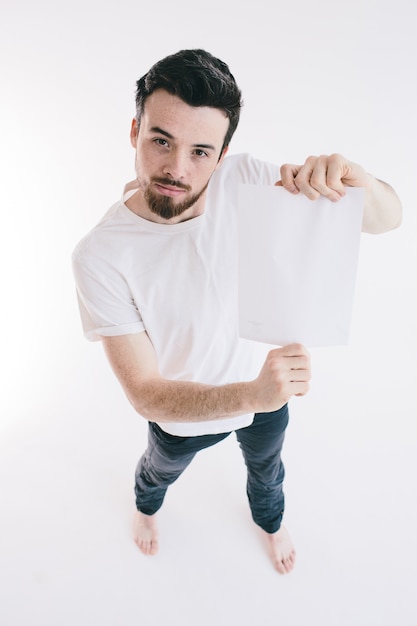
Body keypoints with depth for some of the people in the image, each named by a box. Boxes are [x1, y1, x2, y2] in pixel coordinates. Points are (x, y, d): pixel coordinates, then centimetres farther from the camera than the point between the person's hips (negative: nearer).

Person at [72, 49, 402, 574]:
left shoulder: (244, 181, -27)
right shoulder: (100, 256, -33)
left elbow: (388, 218, -24)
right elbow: (146, 394, -32)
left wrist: (357, 184, -48)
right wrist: (252, 394, -48)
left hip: (269, 385, 2)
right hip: (182, 414, -1)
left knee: (265, 469, 34)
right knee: (161, 470, 34)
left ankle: (269, 521, 72)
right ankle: (147, 505, 73)